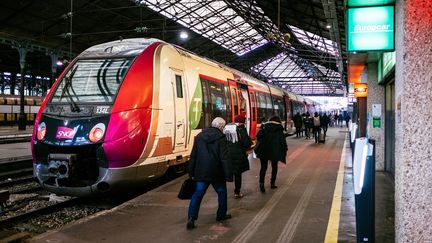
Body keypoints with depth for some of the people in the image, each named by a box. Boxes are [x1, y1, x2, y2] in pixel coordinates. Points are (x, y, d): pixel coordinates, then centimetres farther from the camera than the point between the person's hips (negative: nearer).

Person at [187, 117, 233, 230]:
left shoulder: (199, 136, 5)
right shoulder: (221, 138, -10)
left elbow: (193, 156, 7)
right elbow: (224, 158, -14)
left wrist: (191, 173, 13)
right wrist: (228, 175, -10)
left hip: (201, 173, 4)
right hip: (216, 173, -3)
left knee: (197, 195, 4)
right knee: (222, 193, 18)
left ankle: (191, 218, -8)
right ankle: (221, 215, 27)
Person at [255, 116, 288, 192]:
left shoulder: (265, 127, 4)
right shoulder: (279, 129, -1)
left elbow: (258, 136, -2)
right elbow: (282, 141, -5)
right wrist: (284, 149, 4)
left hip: (264, 150, 1)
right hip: (275, 151, -1)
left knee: (263, 167, 6)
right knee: (274, 167, 16)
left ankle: (261, 182, -13)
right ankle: (272, 183, 20)